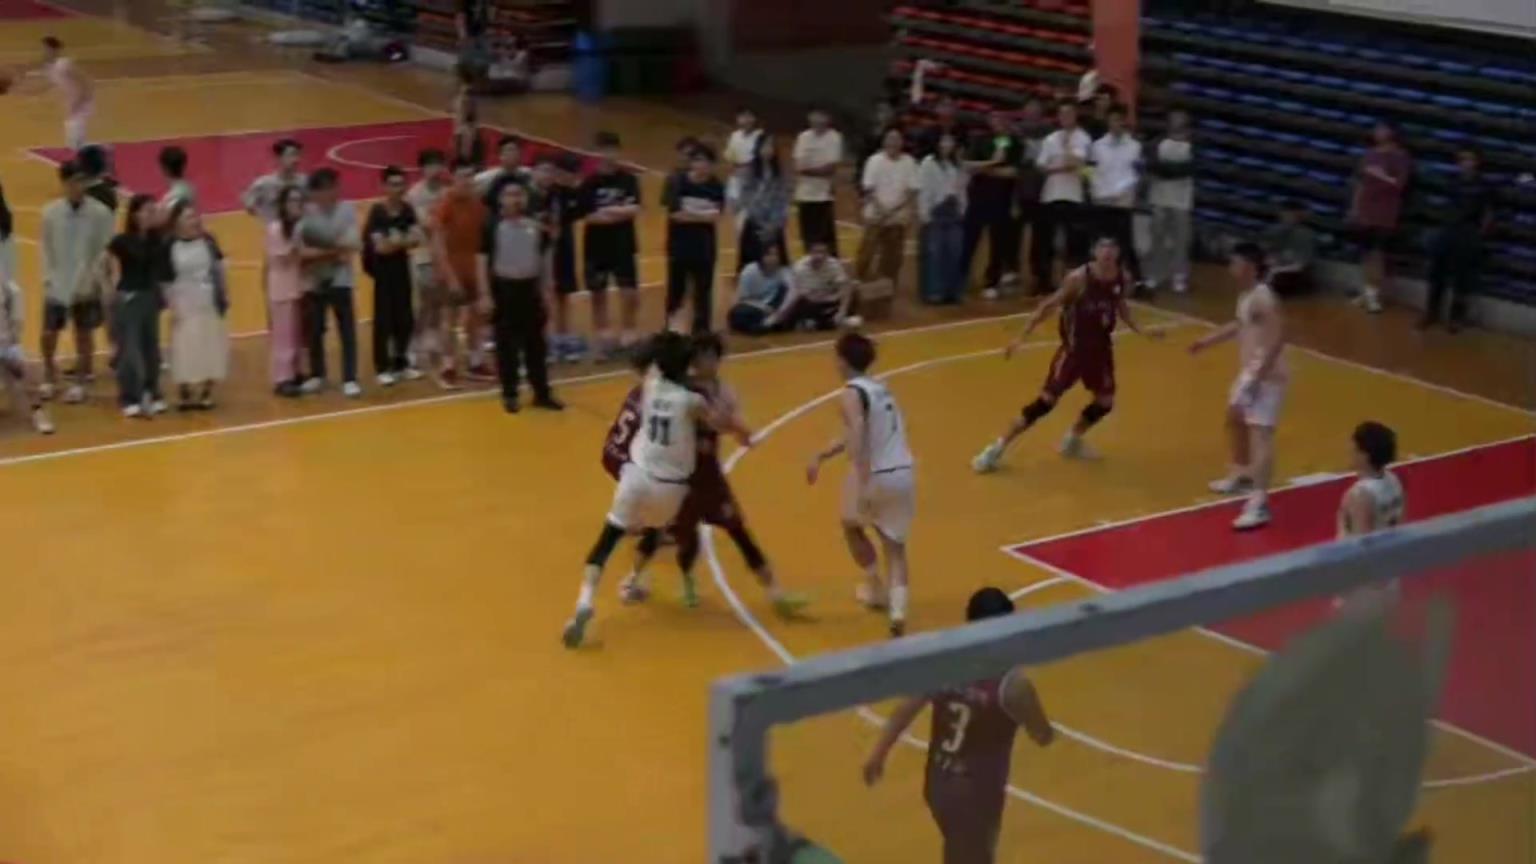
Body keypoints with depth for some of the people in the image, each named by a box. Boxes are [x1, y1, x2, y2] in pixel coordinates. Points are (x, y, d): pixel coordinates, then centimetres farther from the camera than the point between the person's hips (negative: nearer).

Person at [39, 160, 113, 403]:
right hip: (57, 285, 1)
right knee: (49, 334, 3)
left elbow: (105, 251, -5)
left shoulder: (100, 213, -10)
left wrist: (91, 279, -10)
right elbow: (46, 248, 3)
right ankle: (49, 377, 26)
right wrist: (48, 277, -3)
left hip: (87, 287, -1)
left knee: (84, 334, 8)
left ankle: (80, 382, 22)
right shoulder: (50, 212, -4)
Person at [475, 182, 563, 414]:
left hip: (530, 288, 4)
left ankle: (542, 393, 18)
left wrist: (544, 292, 12)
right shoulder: (494, 227, -8)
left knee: (536, 344, 9)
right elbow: (482, 261, -8)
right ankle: (510, 395, 14)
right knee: (507, 345, 3)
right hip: (504, 289, -4)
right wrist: (485, 295, -14)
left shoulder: (535, 226, 4)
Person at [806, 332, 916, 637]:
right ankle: (898, 610, -5)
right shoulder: (881, 390, 17)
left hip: (876, 475, -6)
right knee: (894, 544, 13)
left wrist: (859, 488, -33)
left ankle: (876, 589, 36)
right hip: (903, 473, 6)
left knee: (851, 526, 24)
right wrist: (821, 456, 34)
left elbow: (857, 437, -25)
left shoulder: (851, 394, -10)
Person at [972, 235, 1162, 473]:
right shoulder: (1079, 278, -22)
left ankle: (1071, 441, 40)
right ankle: (996, 450, -2)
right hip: (1074, 346, -6)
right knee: (1046, 401, -9)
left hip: (1100, 346, 6)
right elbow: (1049, 306, -15)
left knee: (1105, 403, 13)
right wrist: (1021, 337, -16)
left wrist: (1141, 331, 6)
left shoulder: (1123, 278, -6)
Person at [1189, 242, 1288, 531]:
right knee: (1234, 419, 29)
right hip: (1249, 371, 11)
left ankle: (1259, 504, -23)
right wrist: (1207, 341, 35)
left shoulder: (1263, 297, -22)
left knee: (1260, 434, -17)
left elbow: (1278, 336, -29)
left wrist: (1260, 373, -33)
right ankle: (1242, 475, 49)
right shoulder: (1246, 295, 10)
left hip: (1266, 376, -11)